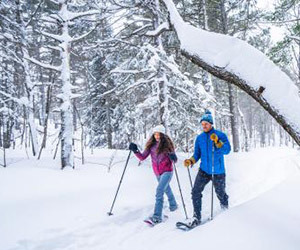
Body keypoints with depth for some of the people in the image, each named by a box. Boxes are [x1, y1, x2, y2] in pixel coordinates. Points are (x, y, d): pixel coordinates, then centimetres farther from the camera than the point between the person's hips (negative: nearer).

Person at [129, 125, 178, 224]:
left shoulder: (167, 144, -10)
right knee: (167, 189, 24)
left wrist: (173, 157, -29)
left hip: (167, 171, -5)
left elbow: (174, 160, -6)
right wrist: (135, 151, -18)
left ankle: (157, 216, -22)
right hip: (157, 173, 5)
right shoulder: (151, 145, -1)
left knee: (159, 190, -21)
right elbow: (142, 157, -3)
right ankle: (173, 205, 50)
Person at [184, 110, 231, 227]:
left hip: (218, 172, -3)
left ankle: (225, 208, 44)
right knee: (195, 192, -10)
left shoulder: (220, 135, -7)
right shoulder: (199, 137, 5)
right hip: (204, 170, 3)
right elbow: (197, 154, 10)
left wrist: (217, 142, -31)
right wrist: (191, 161, -8)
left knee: (220, 193, 13)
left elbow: (227, 150, -17)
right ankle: (197, 217, -1)